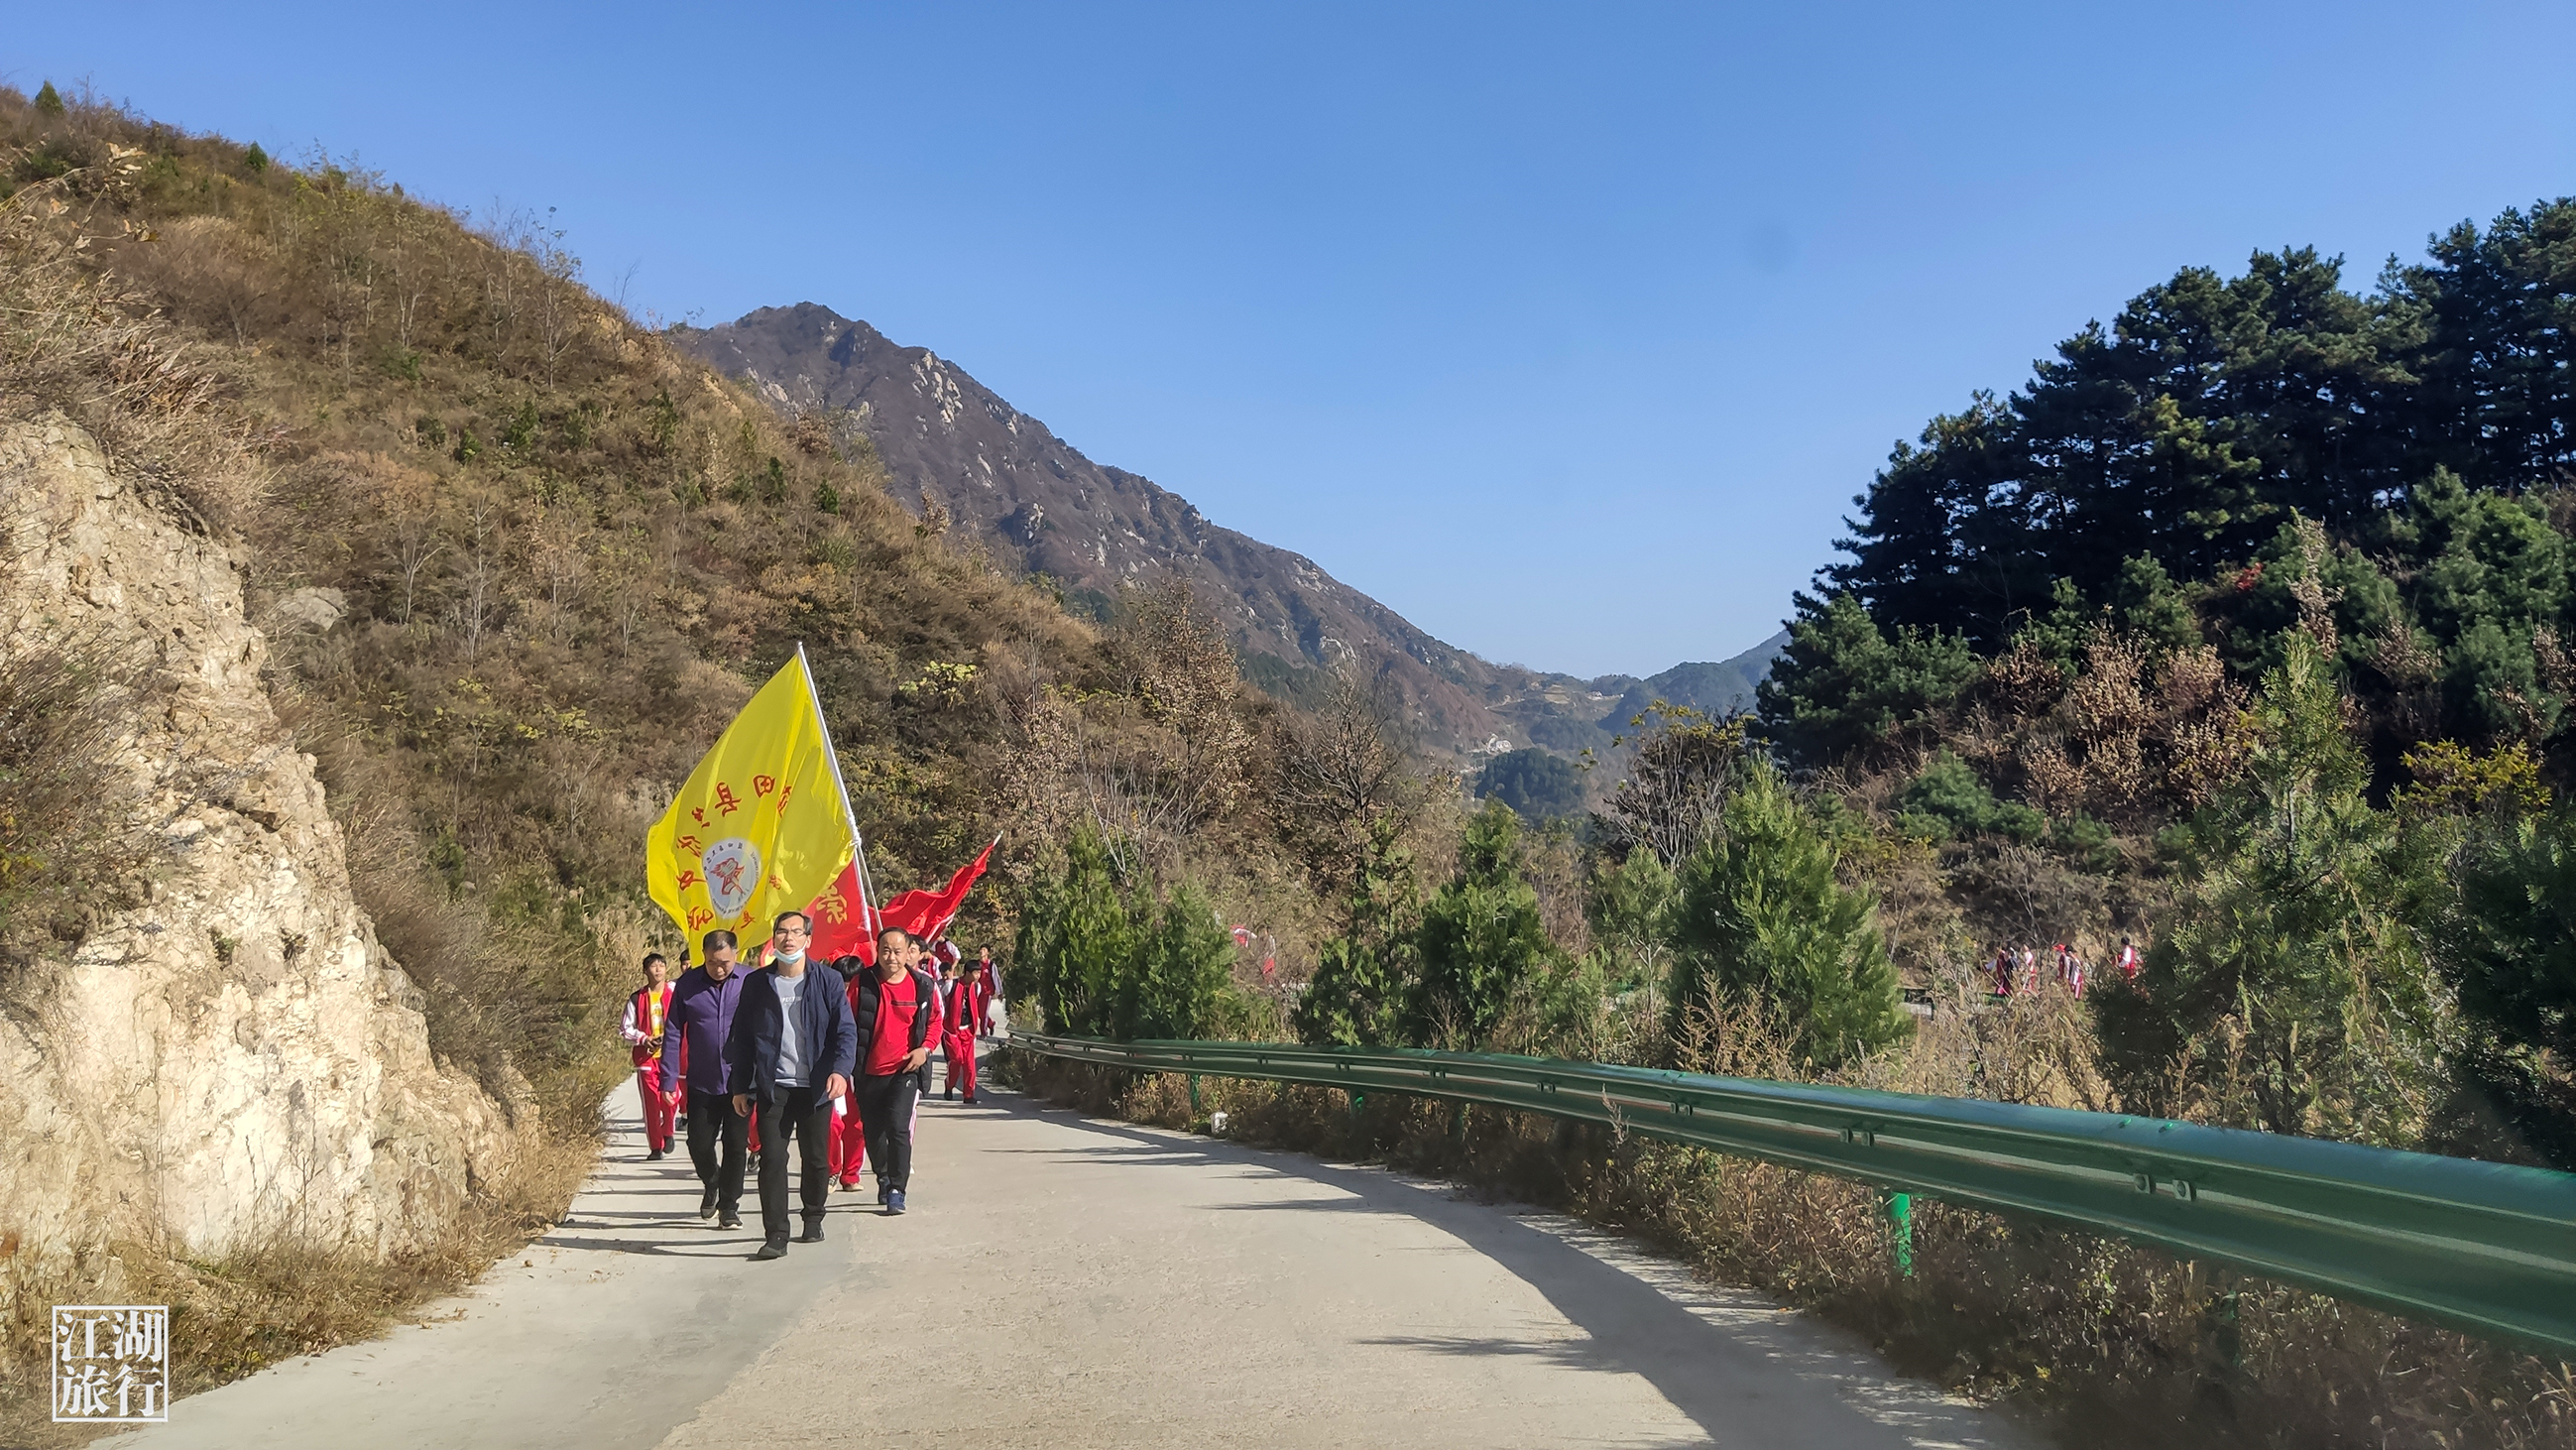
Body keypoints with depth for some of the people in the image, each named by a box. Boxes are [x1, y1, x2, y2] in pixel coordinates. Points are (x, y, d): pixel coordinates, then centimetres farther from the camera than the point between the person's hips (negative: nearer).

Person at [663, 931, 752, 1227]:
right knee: (699, 1144, 7)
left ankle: (729, 1206, 18)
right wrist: (669, 1078, -3)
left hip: (740, 1081, -2)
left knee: (735, 1145, 2)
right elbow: (674, 1033, 1)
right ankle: (711, 1185, 37)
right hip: (701, 1082, 2)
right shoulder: (687, 984, -3)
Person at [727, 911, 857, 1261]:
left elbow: (846, 1031, -3)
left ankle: (813, 1219, 30)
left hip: (816, 1086, 0)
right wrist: (741, 1087, 6)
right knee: (772, 1159, -7)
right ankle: (775, 1235, -5)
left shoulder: (829, 981, 1)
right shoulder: (757, 984, 5)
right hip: (773, 1087, 0)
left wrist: (840, 1070, -19)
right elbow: (742, 1038, 9)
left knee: (815, 1159, 9)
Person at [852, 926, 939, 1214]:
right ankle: (884, 1179, 38)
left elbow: (935, 1020, 12)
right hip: (868, 1071, 2)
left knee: (898, 1126, -17)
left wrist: (925, 1048, -3)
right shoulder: (862, 984, -4)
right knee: (873, 1131, 13)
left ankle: (896, 1190, -9)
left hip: (904, 1070, -2)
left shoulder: (924, 985, -2)